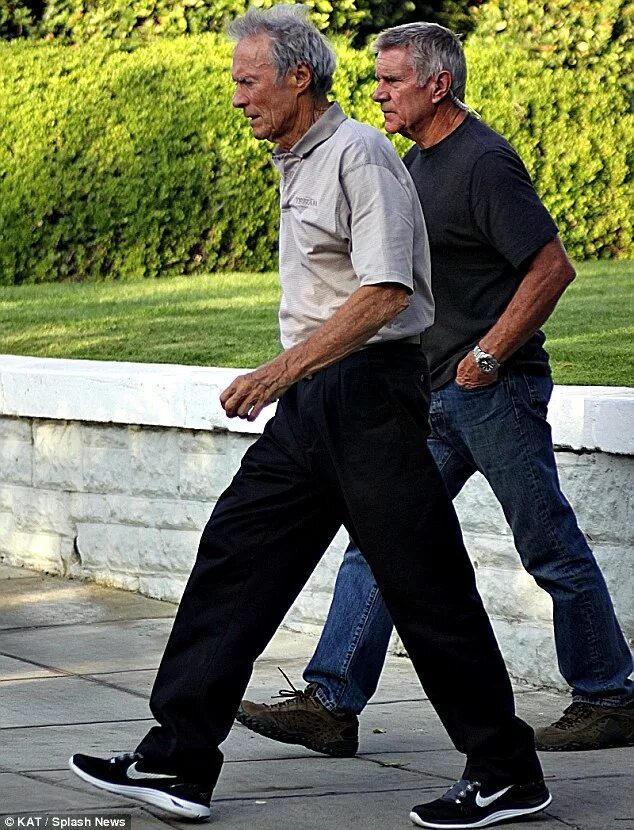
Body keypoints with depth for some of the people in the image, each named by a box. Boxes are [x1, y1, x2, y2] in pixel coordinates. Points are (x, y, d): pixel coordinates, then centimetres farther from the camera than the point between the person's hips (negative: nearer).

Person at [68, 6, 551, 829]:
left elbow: (385, 294, -23)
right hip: (313, 402, 10)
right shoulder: (299, 162, 15)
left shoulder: (359, 155, -14)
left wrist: (281, 371, -25)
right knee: (236, 555, 5)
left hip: (369, 391, -10)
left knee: (426, 590, -4)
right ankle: (177, 762, 6)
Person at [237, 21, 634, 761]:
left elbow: (552, 267, -19)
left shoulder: (484, 164, -16)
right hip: (434, 394, 9)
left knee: (550, 548, 1)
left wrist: (488, 356, -18)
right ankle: (330, 706, 3)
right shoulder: (419, 162, 13)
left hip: (496, 389, -9)